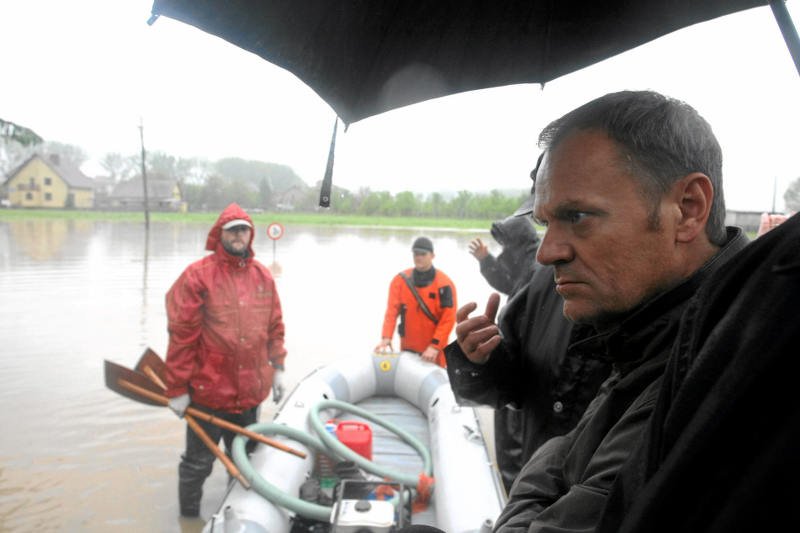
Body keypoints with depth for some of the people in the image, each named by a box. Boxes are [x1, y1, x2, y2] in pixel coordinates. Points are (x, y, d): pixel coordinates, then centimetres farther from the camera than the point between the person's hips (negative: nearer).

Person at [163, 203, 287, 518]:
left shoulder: (263, 276, 4)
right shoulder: (197, 275, -12)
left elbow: (274, 326, 11)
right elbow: (181, 335, -12)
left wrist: (277, 368, 10)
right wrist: (177, 388, -10)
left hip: (251, 390, 5)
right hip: (208, 390, -5)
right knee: (198, 462, 11)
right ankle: (189, 517, 33)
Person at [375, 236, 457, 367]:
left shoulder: (444, 283, -9)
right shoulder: (400, 280, 1)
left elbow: (448, 319, -14)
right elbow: (391, 311, -7)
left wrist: (435, 346, -21)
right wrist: (386, 337, -20)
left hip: (434, 351, -3)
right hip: (408, 349, 3)